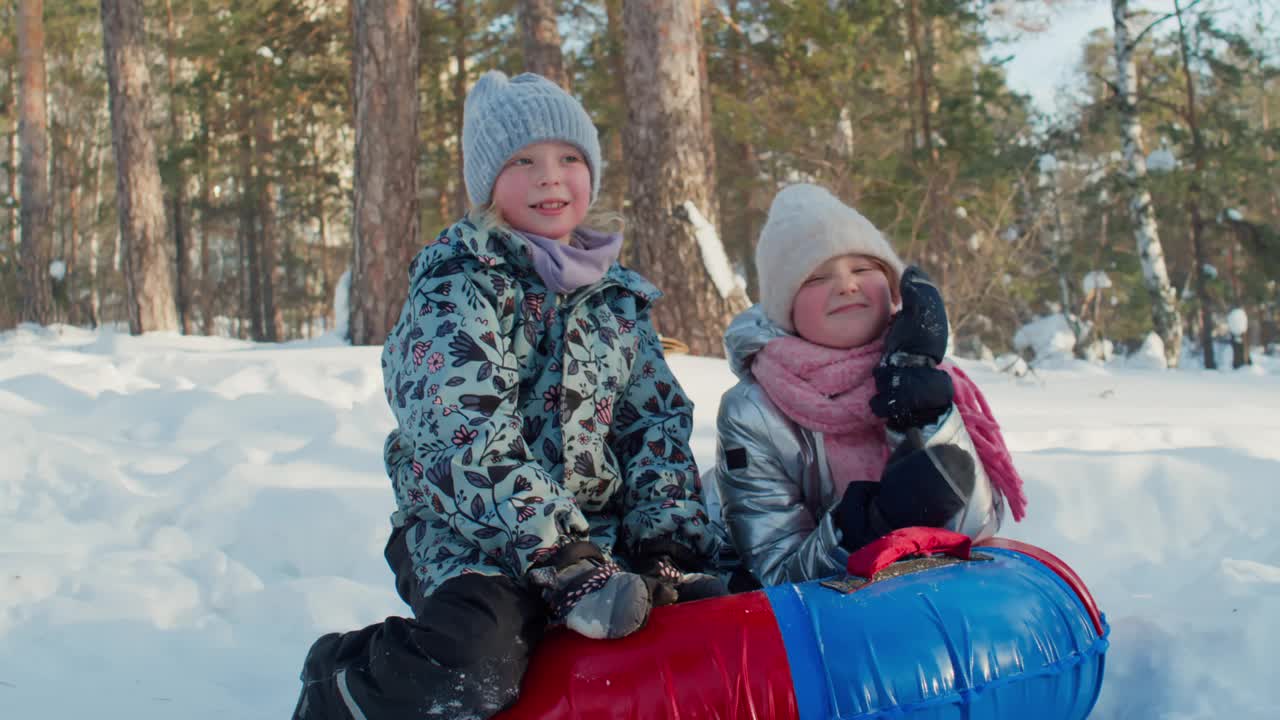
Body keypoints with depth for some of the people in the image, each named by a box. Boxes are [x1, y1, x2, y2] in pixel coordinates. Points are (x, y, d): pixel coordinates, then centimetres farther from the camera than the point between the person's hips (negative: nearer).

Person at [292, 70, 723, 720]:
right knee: (475, 666, -33)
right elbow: (468, 444, -20)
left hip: (599, 532, 6)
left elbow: (657, 422, 9)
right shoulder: (457, 284, -7)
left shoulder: (617, 295, 14)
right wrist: (565, 564, -28)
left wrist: (669, 545, -7)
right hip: (468, 531, -6)